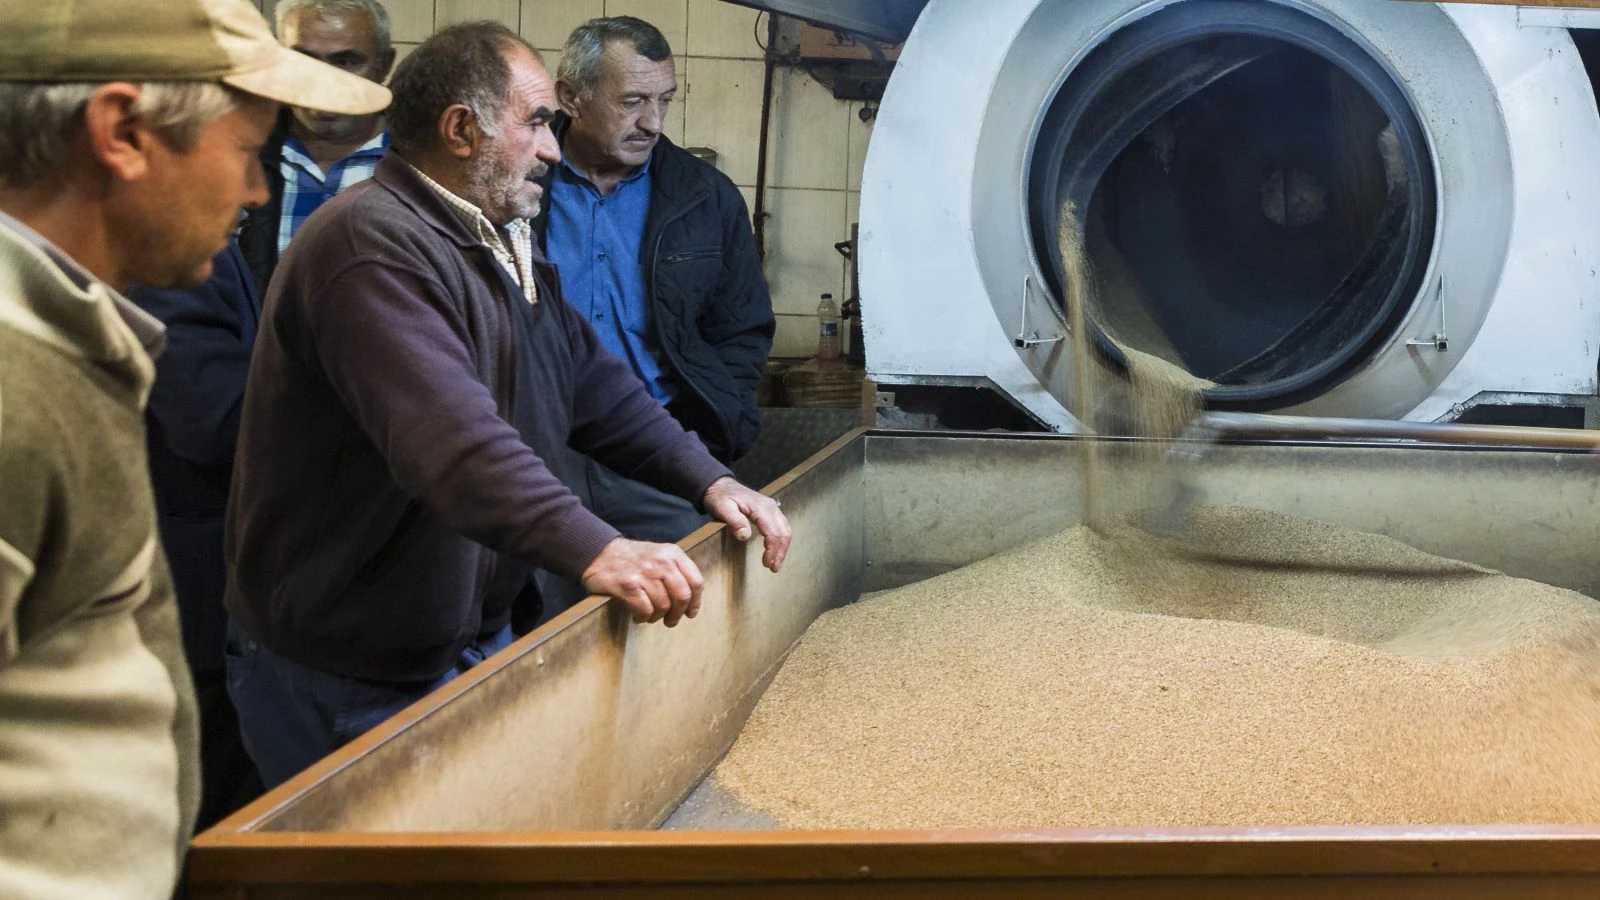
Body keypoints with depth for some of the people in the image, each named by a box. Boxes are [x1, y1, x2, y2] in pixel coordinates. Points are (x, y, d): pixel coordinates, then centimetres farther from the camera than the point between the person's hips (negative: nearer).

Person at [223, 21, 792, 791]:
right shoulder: (373, 244, -23)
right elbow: (451, 434, -37)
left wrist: (709, 481, 0)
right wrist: (594, 552, -45)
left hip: (472, 638, 9)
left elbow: (593, 382, 13)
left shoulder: (505, 249, 12)